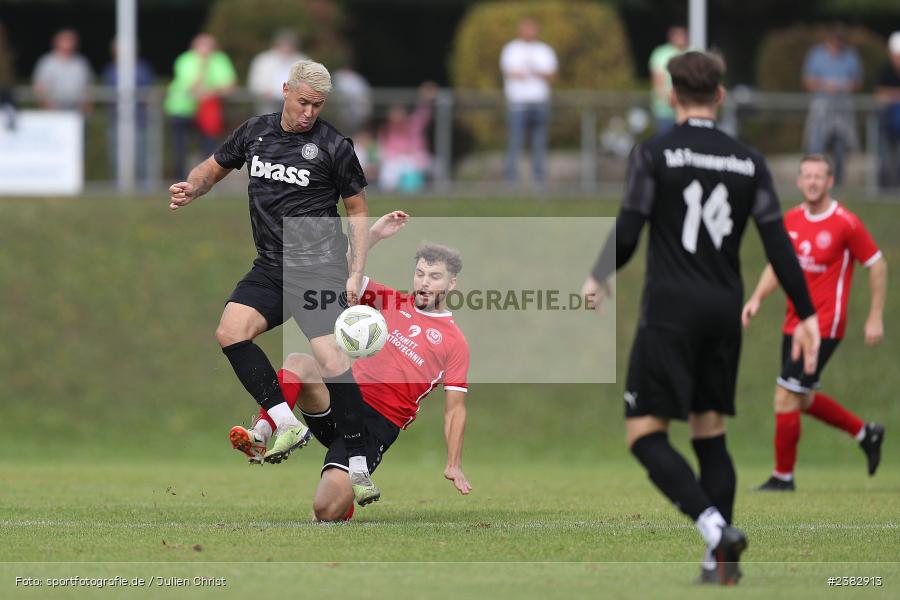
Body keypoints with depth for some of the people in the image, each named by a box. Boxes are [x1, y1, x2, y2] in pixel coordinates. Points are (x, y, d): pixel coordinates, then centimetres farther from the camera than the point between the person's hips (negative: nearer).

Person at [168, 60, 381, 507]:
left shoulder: (334, 146, -4)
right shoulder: (255, 133, 8)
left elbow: (357, 211, 4)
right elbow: (214, 167, 23)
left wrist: (356, 272, -5)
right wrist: (191, 188, 0)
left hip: (319, 268, -5)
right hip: (270, 268, 5)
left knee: (332, 360, -17)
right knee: (230, 333, -19)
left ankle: (358, 468, -12)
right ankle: (287, 425, -15)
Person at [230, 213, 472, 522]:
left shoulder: (454, 342, 6)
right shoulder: (392, 302, 17)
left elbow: (455, 408, 6)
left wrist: (454, 465, -1)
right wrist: (374, 235, 0)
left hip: (378, 424, -3)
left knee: (327, 510, -20)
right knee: (299, 363, -31)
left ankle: (345, 496, 17)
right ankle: (258, 437, -41)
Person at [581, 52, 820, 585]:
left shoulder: (654, 154, -5)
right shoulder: (749, 162, 6)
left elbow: (628, 231, -8)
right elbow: (778, 244, 3)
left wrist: (600, 279, 11)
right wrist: (806, 315, 7)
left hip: (671, 311, -5)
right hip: (726, 311, 5)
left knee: (646, 432, -4)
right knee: (710, 431, 14)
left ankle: (716, 527, -24)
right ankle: (721, 560, 8)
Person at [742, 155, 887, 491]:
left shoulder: (846, 223, -12)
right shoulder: (791, 220, 6)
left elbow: (877, 266, -5)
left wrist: (876, 317, -7)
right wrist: (757, 298, -1)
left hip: (823, 327, -7)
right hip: (794, 323, 7)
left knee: (786, 397, -11)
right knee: (803, 400, 15)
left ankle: (783, 476, 1)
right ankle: (866, 433, 35)